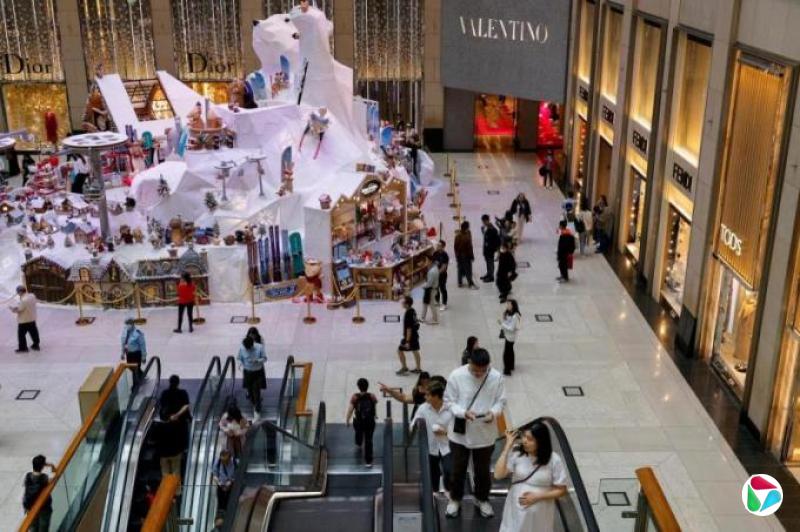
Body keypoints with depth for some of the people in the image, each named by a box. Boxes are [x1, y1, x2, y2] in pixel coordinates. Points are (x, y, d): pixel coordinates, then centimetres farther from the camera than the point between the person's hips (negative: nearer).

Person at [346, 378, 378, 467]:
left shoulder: (354, 397, -21)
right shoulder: (372, 397, -17)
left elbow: (350, 410, -16)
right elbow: (375, 409, -2)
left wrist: (347, 420, 0)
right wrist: (375, 415, 20)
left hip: (358, 421, 1)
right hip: (370, 422, -1)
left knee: (358, 433, 34)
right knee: (368, 441, 13)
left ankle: (358, 444, 67)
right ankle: (368, 461, 14)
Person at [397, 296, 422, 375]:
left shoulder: (408, 314, -26)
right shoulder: (413, 311, 1)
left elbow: (409, 329, -26)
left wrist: (407, 341, -22)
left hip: (409, 336, -9)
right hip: (415, 334, 9)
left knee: (400, 350, 5)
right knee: (415, 351, 17)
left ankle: (404, 368, 11)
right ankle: (418, 368, 26)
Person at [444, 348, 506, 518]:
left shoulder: (496, 377, -14)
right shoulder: (456, 375, -18)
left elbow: (500, 401, -3)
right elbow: (449, 401, -9)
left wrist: (494, 412, -23)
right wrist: (463, 413, -26)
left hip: (485, 434, 1)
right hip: (460, 433, -1)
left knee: (483, 470, 19)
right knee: (458, 469, 17)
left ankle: (482, 499, 43)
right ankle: (455, 499, 40)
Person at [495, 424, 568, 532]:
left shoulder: (554, 460, -15)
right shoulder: (516, 454, -11)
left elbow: (561, 490, -8)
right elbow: (498, 475, -20)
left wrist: (537, 497, -19)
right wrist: (508, 446, -20)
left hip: (540, 514, -1)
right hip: (516, 511, 1)